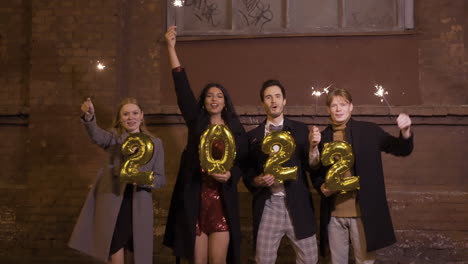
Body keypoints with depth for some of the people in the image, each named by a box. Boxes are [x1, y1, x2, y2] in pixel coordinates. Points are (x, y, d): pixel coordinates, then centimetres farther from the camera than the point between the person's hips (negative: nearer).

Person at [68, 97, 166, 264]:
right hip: (112, 206, -1)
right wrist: (89, 116, -40)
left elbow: (161, 178, 5)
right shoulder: (115, 138, 4)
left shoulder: (155, 143, 7)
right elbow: (97, 136, -19)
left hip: (138, 209, 1)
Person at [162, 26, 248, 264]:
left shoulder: (236, 130, 7)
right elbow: (182, 87, -2)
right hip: (194, 198, 0)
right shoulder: (196, 122, 5)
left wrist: (230, 175, -16)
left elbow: (243, 164, 8)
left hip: (222, 201, 0)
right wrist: (171, 47, -7)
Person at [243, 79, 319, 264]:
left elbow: (310, 167, 0)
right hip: (268, 206, 0)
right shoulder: (253, 136, 5)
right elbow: (247, 174, 9)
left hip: (297, 205, 0)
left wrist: (313, 146, -17)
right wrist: (258, 180, -12)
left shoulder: (300, 129, 5)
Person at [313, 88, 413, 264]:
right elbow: (315, 172, 13)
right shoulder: (323, 137, 4)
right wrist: (321, 186, -8)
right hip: (333, 213, 2)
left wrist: (405, 131, -21)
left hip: (363, 211, -2)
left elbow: (402, 149, -2)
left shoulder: (369, 130, -1)